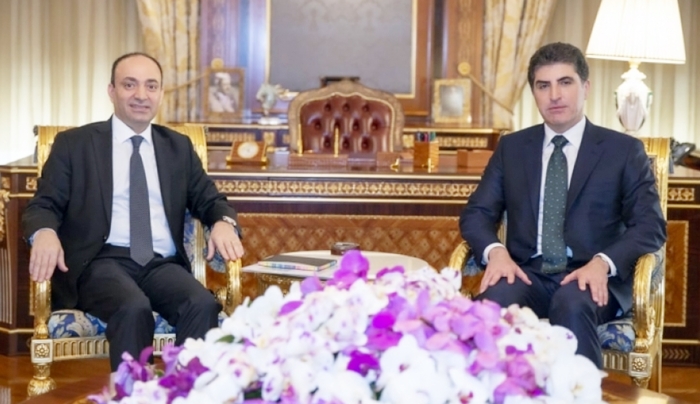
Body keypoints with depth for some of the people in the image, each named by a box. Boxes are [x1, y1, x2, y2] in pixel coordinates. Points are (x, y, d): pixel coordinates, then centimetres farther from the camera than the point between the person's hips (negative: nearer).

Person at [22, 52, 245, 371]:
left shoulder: (179, 147, 20)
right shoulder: (73, 143, 10)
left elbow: (209, 200, 19)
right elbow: (43, 205, 6)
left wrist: (223, 222, -7)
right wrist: (45, 233, -20)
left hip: (163, 264, 3)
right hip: (102, 261, -3)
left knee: (203, 305, -30)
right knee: (134, 308, -36)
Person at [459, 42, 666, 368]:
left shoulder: (624, 150, 8)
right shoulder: (511, 147, 16)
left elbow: (651, 225, 0)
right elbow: (476, 213, 12)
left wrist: (603, 263, -19)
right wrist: (495, 251, -12)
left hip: (590, 277, -2)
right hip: (527, 274, 2)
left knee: (572, 304, -37)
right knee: (492, 302, -33)